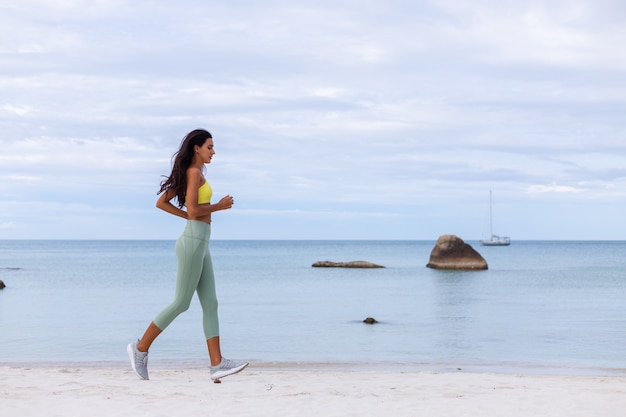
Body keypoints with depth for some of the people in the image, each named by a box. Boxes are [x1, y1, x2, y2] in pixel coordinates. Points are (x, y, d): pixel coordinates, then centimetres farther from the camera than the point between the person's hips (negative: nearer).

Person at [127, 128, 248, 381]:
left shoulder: (190, 173, 18)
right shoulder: (194, 172, -10)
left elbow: (161, 203, 18)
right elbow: (193, 210, -19)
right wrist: (219, 206, -6)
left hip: (200, 244, 10)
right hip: (193, 241, -10)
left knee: (210, 304, 3)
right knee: (181, 303, -4)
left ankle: (217, 364, 0)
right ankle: (141, 348, 6)